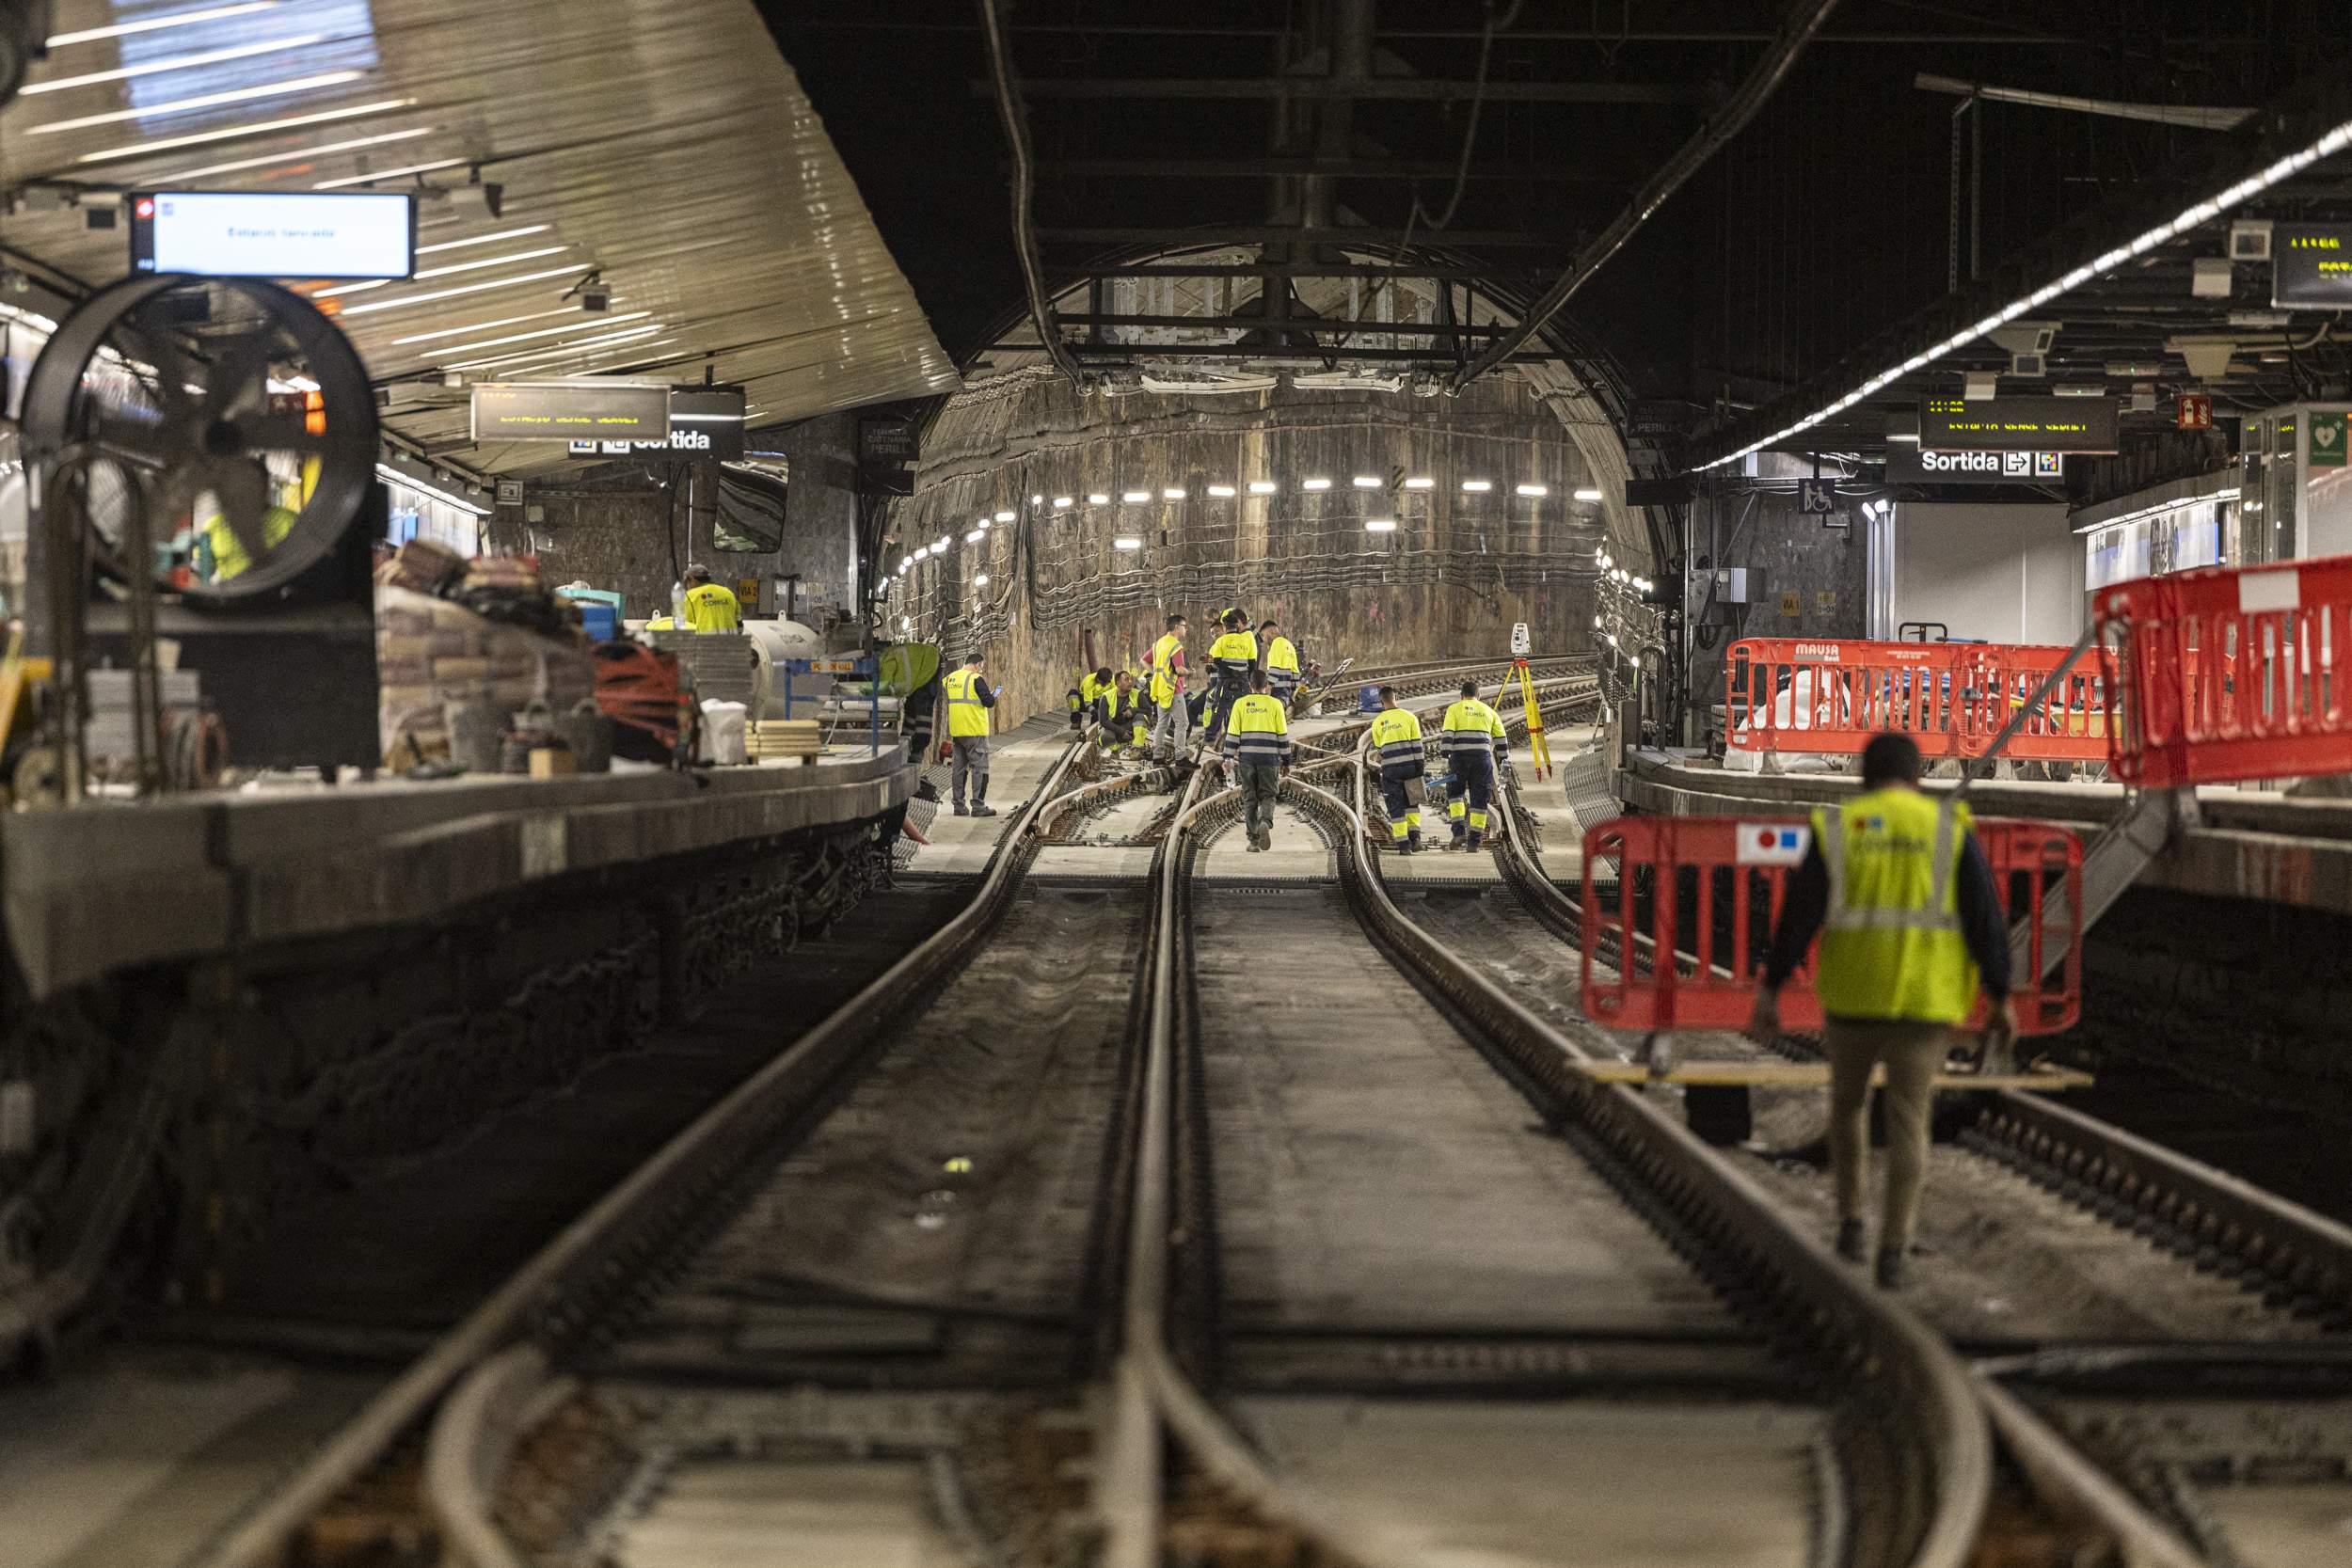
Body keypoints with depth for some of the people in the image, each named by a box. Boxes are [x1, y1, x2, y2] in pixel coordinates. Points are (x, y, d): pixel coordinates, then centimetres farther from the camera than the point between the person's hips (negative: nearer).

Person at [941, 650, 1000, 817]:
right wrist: (995, 693, 6)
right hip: (975, 731, -7)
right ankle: (978, 806, -6)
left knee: (959, 767, 11)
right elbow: (989, 702, -14)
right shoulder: (976, 679, -11)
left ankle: (959, 806, 12)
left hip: (956, 732, 7)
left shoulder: (950, 679, 10)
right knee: (979, 768, -3)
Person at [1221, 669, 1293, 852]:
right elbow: (1283, 736, 2)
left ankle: (1254, 840, 7)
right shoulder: (1275, 705, 1)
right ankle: (1265, 822, -22)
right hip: (1269, 758, -1)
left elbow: (1232, 734, -1)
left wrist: (1229, 759, 2)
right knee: (1267, 796, 8)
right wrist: (1286, 761, 9)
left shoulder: (1240, 704, 2)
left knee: (1250, 798, 9)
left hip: (1246, 758, 1)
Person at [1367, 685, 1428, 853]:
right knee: (1411, 802, 17)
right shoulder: (1409, 717, 1)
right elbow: (1417, 745, -1)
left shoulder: (1377, 722, 4)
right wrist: (1420, 766, 3)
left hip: (1389, 769, 0)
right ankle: (1414, 837, 4)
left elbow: (1378, 750, 9)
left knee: (1396, 806, 5)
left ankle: (1403, 843, 1)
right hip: (1409, 766, 0)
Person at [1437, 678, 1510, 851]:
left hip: (1459, 758, -2)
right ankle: (1474, 841, 5)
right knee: (1479, 798, 7)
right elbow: (1501, 738, 15)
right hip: (1483, 758, 2)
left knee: (1455, 793, 15)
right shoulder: (1488, 711, 17)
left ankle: (1459, 833, -1)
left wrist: (1446, 757, -8)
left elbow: (1447, 734, -5)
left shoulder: (1454, 709, 8)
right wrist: (1504, 761, 19)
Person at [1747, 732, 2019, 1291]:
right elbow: (1985, 918, -6)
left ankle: (1851, 1222, 22)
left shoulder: (1835, 831, 0)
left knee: (1848, 1099, 25)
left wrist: (1769, 995, -5)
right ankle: (1893, 1252, -2)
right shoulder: (1951, 830, -2)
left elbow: (1797, 915, -6)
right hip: (1923, 998, -1)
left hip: (1853, 993, 1)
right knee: (1907, 1124, 5)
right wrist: (2002, 1000, -1)